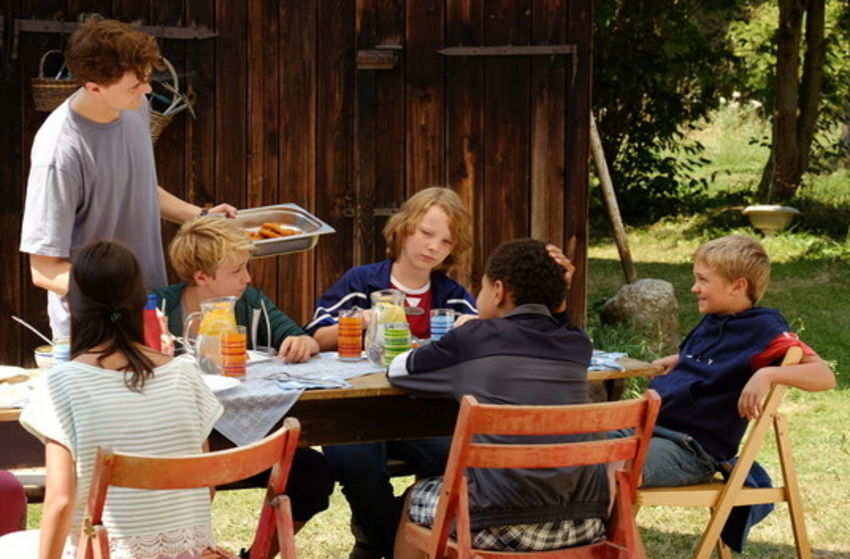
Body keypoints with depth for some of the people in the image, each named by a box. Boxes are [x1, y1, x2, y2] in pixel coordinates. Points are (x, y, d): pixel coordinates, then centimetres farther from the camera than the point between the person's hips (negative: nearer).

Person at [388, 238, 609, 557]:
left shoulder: (472, 339, 1)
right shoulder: (577, 345, 12)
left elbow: (397, 370, 16)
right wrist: (555, 297, 27)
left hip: (504, 528, -4)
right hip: (586, 522, 4)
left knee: (416, 499, 26)